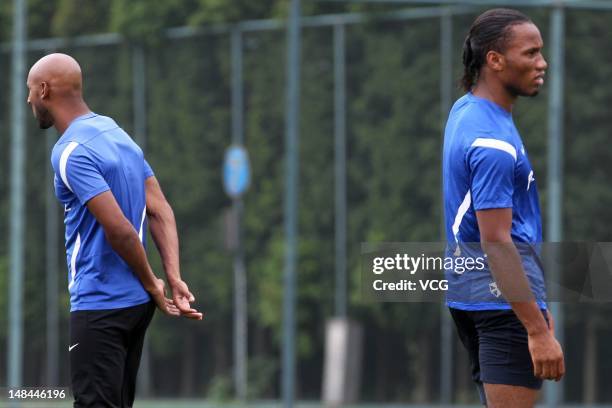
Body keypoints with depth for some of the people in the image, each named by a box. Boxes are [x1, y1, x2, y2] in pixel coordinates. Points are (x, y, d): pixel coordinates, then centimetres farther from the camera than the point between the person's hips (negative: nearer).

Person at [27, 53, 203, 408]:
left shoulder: (71, 152, -16)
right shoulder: (117, 133, 12)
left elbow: (120, 229, -21)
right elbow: (161, 212, 6)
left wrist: (153, 285, -8)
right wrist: (174, 279, -3)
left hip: (100, 306, -9)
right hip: (137, 302, 9)